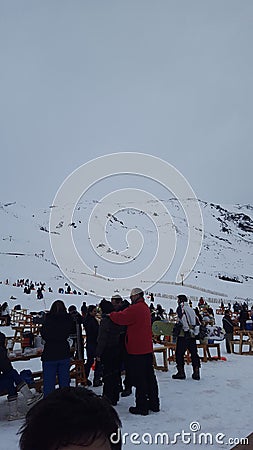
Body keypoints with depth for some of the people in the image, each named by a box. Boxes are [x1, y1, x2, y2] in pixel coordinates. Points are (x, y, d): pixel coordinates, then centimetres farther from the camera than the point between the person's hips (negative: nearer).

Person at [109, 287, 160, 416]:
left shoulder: (135, 309, -19)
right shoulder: (146, 308, 12)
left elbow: (120, 318, -21)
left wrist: (110, 314, -3)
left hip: (137, 350, -9)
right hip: (147, 349, 9)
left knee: (139, 380, 1)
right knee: (150, 377, 17)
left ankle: (141, 407, 9)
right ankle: (154, 404, 26)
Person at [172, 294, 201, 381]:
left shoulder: (180, 308, -4)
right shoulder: (191, 309, 18)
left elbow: (183, 317, -20)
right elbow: (196, 321, 19)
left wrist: (186, 329, -22)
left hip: (184, 334, -7)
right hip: (193, 334, 7)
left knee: (179, 353, 3)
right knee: (194, 353, 11)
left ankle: (181, 372, 5)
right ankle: (196, 373, 13)